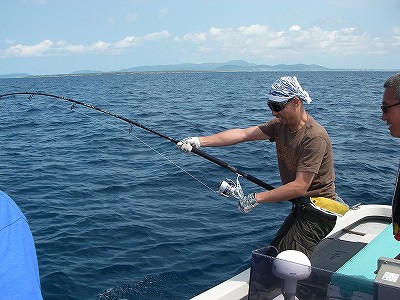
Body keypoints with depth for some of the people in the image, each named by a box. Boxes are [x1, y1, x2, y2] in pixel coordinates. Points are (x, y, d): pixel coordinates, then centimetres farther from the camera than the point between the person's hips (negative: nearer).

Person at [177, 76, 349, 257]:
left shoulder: (314, 137, -23)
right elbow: (243, 134, -8)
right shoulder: (280, 125, 1)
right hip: (301, 207, 9)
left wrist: (257, 198, -24)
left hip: (318, 213, -9)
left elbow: (300, 187, -26)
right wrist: (200, 141, -18)